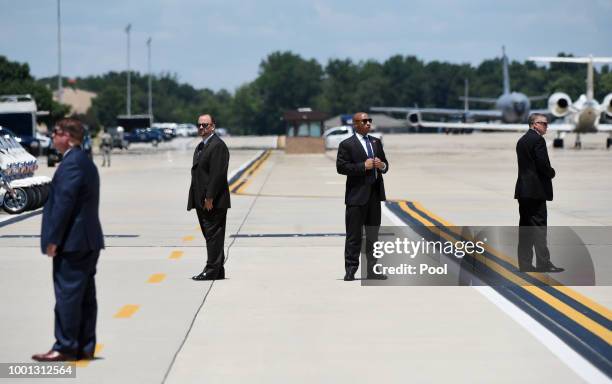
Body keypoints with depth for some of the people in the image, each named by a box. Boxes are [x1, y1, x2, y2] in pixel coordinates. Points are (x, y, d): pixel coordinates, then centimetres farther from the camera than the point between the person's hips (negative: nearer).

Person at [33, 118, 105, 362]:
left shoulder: (71, 163, -16)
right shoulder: (85, 161, 17)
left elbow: (64, 203, -20)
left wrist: (53, 239, -17)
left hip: (72, 241, -10)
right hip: (88, 241, 10)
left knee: (67, 295, -5)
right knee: (84, 295, 10)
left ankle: (65, 348, -2)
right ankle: (84, 347, 14)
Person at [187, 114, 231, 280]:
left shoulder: (218, 145, -12)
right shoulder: (200, 147, 19)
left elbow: (218, 174, -19)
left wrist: (209, 198, -21)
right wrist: (198, 199, 15)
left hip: (213, 202, -10)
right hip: (202, 201, 10)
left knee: (213, 234, -7)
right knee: (210, 235, 11)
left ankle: (212, 270, -6)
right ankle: (218, 271, 16)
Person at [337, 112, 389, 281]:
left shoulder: (376, 142, 15)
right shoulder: (346, 145, -4)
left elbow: (385, 164, 19)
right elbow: (341, 167, -13)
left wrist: (382, 165, -5)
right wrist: (363, 166, -18)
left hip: (375, 194, 6)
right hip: (357, 195, -6)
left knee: (373, 235, 9)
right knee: (354, 235, -3)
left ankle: (372, 270, 14)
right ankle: (350, 270, 2)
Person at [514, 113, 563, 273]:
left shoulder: (522, 140, 15)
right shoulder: (538, 140, -12)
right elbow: (543, 165, -19)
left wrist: (548, 171, 13)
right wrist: (552, 172, 1)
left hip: (523, 189, 9)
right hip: (536, 189, -9)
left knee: (525, 228, 8)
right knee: (539, 226, -8)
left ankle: (524, 264, 9)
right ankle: (543, 264, -8)